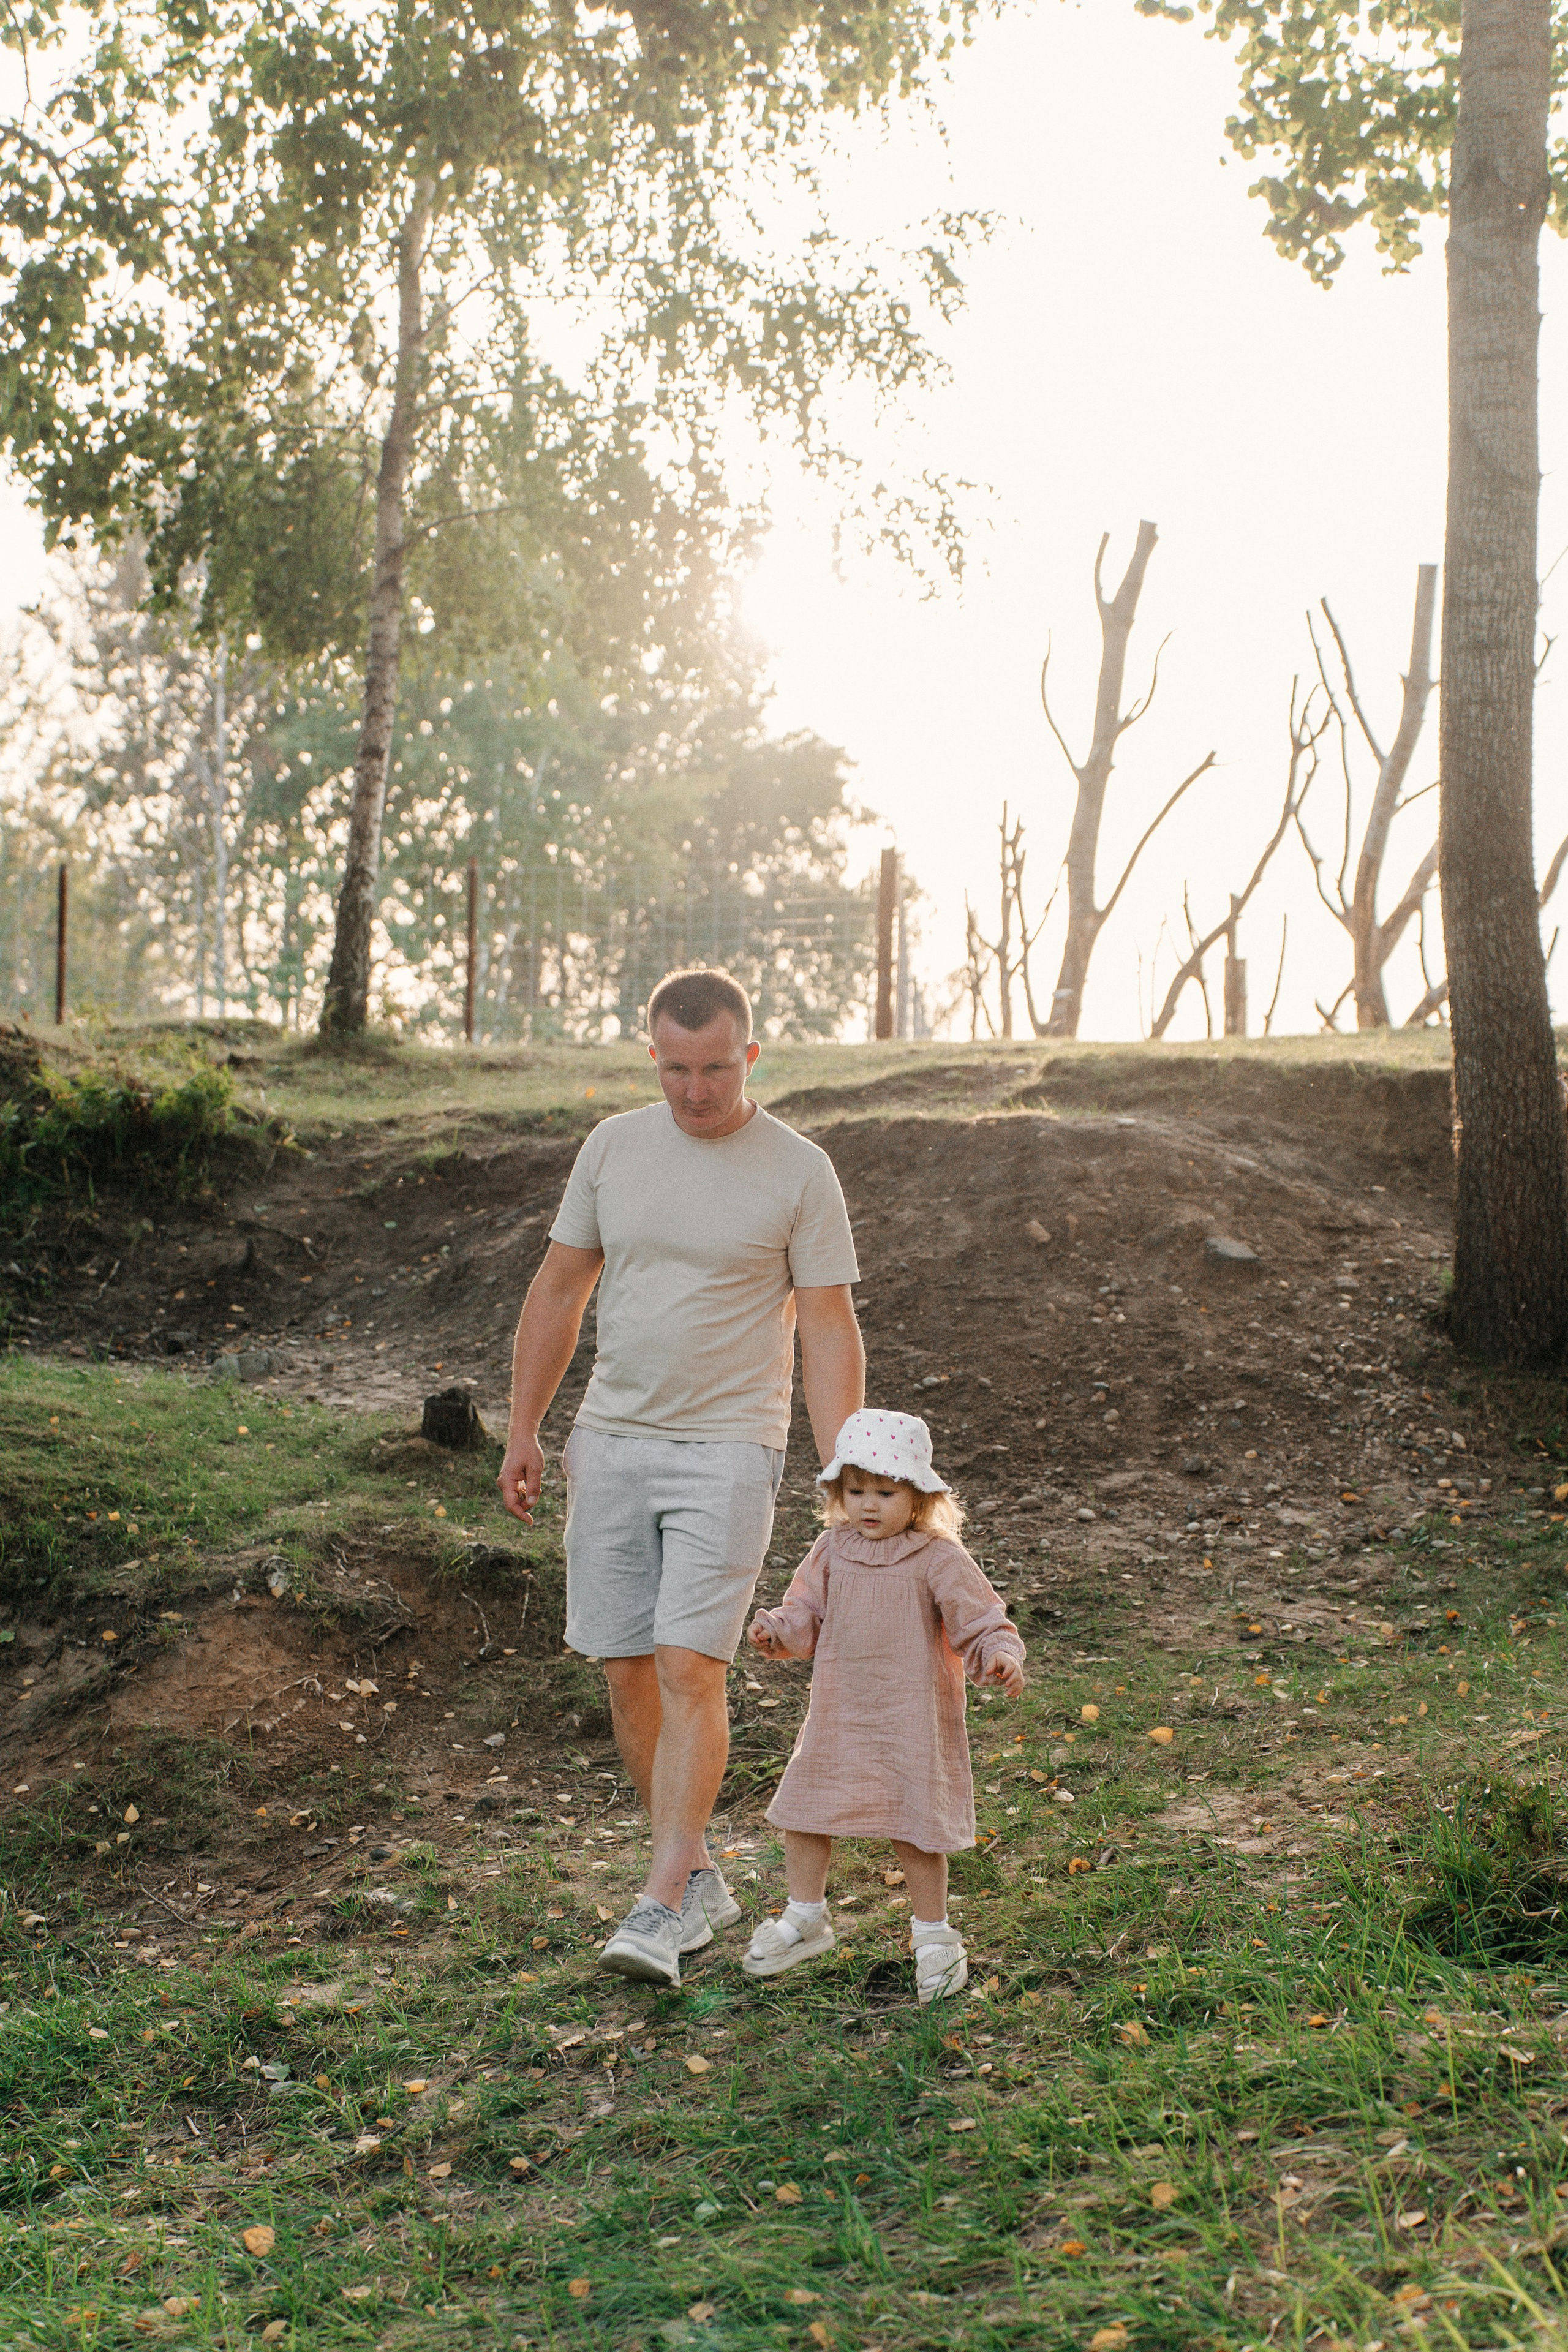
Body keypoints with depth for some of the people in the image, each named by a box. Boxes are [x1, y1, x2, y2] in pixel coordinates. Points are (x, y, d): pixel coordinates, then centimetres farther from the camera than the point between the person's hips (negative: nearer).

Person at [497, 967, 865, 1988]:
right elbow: (560, 1290, 12)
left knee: (690, 1670, -12)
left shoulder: (800, 1171, -5)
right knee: (627, 1671, 7)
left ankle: (663, 1904, -7)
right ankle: (701, 1878, 22)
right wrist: (524, 1431, 12)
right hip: (611, 1440, 5)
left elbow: (829, 1331, -6)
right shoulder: (613, 1146, 6)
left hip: (728, 1451, -4)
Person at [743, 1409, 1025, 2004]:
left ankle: (932, 1932, 22)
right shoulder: (832, 1552, 2)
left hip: (911, 1716, -4)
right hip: (837, 1714, 5)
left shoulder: (938, 1560, -11)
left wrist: (1001, 1657, -29)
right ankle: (805, 1919, 31)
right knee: (804, 1810, 10)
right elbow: (808, 1615, 10)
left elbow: (981, 1621, -10)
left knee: (915, 1826, 1)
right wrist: (776, 1630, -10)